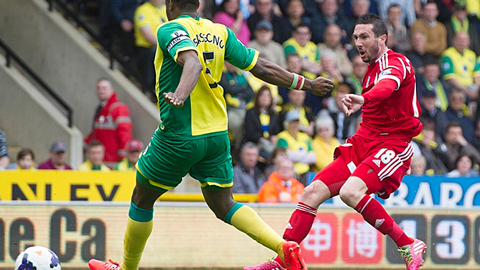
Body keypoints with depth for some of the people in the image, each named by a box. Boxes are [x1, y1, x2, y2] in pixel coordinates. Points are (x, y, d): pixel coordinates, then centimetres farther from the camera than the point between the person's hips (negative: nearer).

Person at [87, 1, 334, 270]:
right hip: (218, 134, 6)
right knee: (223, 206, 9)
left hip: (179, 135, -6)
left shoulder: (169, 30, -10)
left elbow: (193, 62, -30)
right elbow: (262, 68, 8)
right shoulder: (219, 31, 8)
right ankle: (284, 247, -12)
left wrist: (180, 95, -48)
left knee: (142, 200, 14)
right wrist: (306, 84, 18)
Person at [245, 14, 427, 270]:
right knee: (313, 192, -4)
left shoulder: (396, 63, -12)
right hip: (363, 142, 9)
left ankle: (409, 246, -19)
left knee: (350, 191, -32)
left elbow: (387, 86, -38)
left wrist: (363, 99, -58)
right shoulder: (372, 68, 17)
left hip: (392, 145, -9)